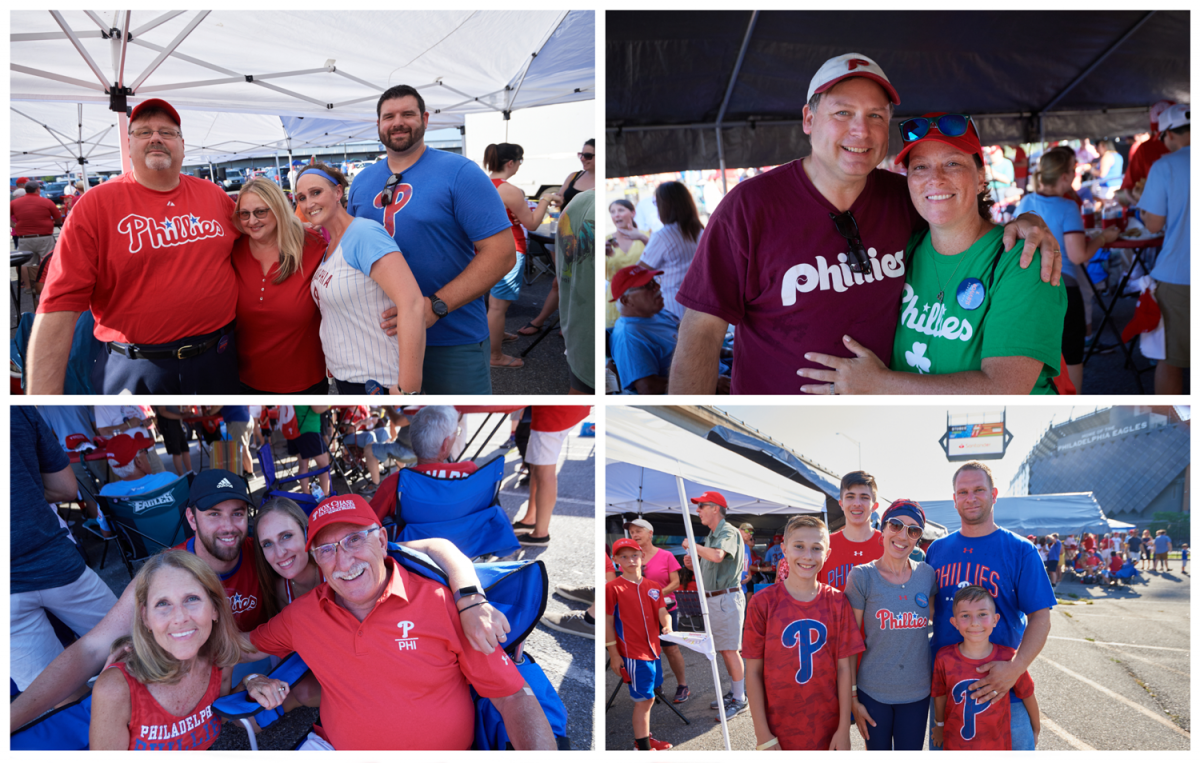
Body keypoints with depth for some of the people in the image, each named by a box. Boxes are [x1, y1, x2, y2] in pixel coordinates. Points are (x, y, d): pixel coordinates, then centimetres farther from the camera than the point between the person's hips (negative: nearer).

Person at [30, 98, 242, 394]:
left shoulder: (213, 195, 5)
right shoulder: (96, 204, -6)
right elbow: (60, 304, -12)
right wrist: (44, 396, -19)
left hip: (218, 359, 4)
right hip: (134, 373, -3)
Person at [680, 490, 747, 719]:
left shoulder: (728, 532, -13)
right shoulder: (711, 536, 17)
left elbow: (717, 555, -35)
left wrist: (692, 546, -23)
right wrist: (693, 566, 5)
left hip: (727, 597, -10)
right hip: (712, 599, 10)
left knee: (730, 649, -7)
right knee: (723, 649, 14)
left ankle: (740, 700, -1)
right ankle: (734, 692, 25)